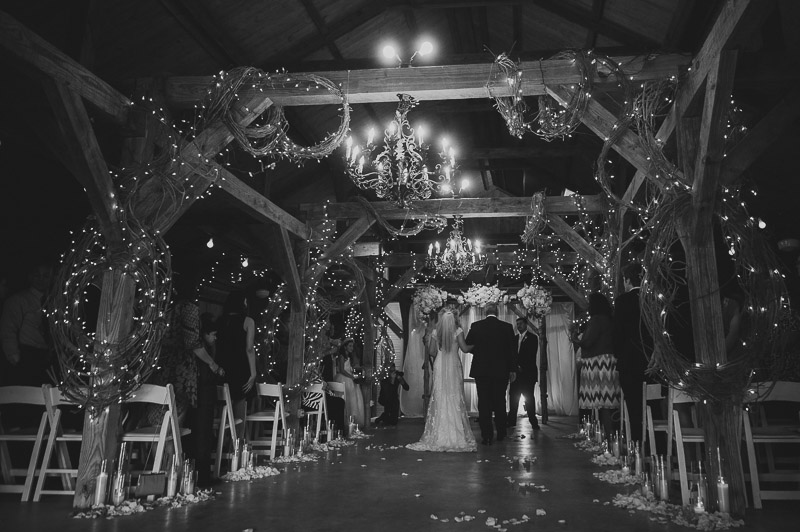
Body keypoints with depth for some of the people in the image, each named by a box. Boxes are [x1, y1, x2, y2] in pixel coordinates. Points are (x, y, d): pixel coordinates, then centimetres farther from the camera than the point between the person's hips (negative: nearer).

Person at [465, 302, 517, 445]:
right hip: (500, 371, 1)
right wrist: (512, 370, 7)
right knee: (500, 403, 14)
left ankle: (487, 436, 4)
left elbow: (467, 346, 4)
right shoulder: (506, 327, -4)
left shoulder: (476, 326, -4)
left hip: (481, 371, 0)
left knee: (484, 404, 4)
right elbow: (512, 350, -1)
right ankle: (501, 434, 22)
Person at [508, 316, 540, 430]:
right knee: (513, 395, 0)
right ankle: (511, 421, 4)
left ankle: (533, 421, 2)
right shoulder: (515, 338, 18)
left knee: (529, 397, -5)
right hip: (516, 372, 4)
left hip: (528, 372, -4)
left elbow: (531, 355, -6)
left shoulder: (532, 338, 3)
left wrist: (522, 367, -12)